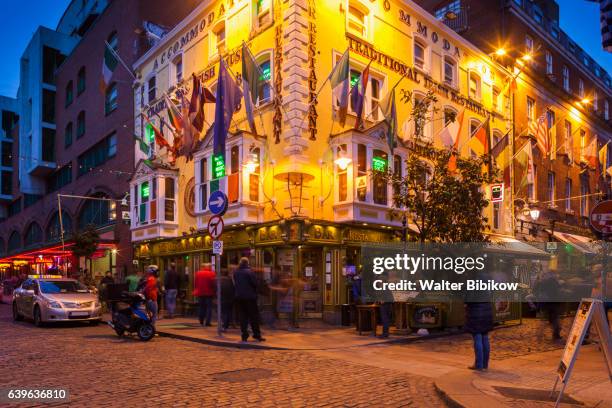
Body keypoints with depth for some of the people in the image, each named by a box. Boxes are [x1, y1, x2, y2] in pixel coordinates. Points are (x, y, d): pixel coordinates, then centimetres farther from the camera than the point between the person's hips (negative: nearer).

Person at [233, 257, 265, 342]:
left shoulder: (235, 272, 5)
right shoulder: (249, 271, -12)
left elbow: (235, 284, 13)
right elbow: (255, 283, -11)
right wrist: (255, 293, 5)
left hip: (239, 297, 5)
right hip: (250, 297, -5)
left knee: (243, 316, 9)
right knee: (254, 316, 3)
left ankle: (244, 335, 8)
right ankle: (257, 335, 4)